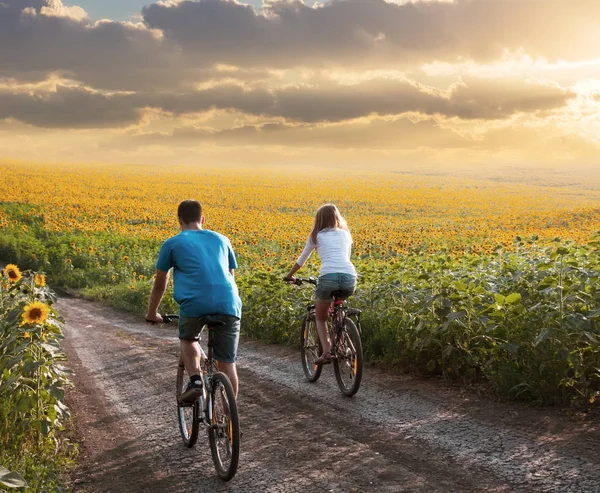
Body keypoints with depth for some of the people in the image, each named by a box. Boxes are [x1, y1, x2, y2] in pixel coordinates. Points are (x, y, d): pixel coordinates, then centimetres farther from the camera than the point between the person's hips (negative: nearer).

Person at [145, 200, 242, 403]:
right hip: (228, 303, 2)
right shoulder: (221, 239, 25)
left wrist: (151, 313, 38)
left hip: (195, 303, -2)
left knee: (188, 339, 29)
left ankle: (195, 380, 6)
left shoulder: (172, 244, 16)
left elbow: (160, 284, 24)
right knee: (227, 364, 12)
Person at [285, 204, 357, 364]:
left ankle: (326, 351, 0)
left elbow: (301, 260, 31)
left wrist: (289, 276, 48)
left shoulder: (317, 236, 20)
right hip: (350, 278, 3)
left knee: (320, 317, 20)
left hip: (328, 277, -3)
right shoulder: (345, 235, 27)